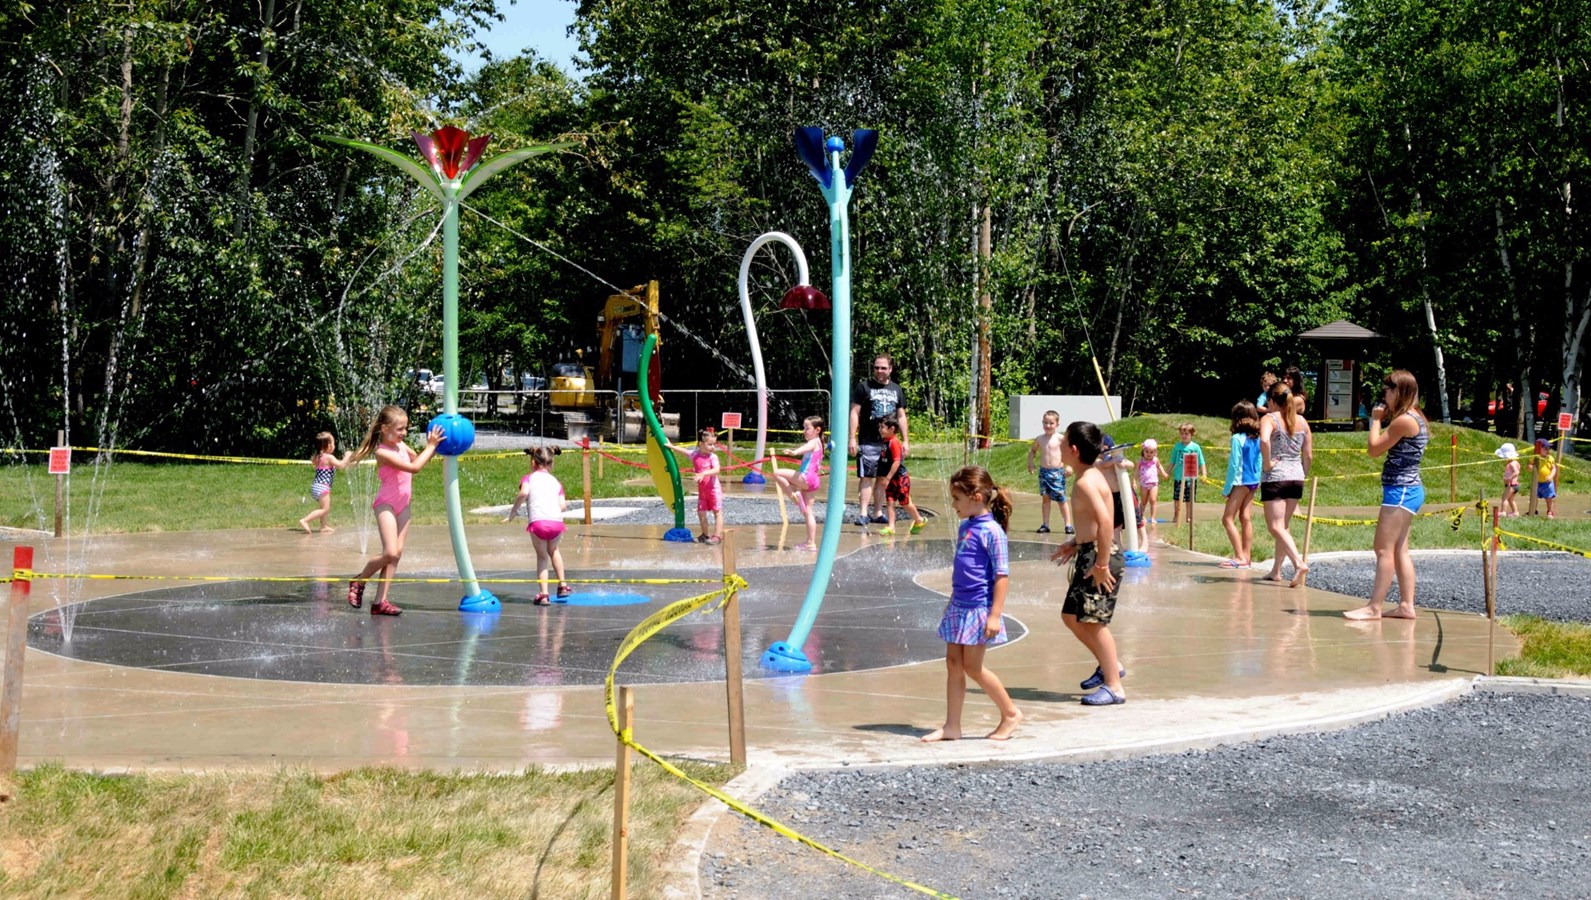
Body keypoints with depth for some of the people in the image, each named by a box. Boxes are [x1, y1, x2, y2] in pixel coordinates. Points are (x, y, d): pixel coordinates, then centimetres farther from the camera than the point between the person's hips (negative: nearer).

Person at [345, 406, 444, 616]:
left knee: (397, 553, 1)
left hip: (403, 504, 8)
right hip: (386, 504, -8)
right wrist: (430, 446, -18)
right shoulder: (383, 452, -18)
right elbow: (414, 467, -24)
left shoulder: (401, 446, 6)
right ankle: (358, 581, 8)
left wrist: (433, 447, 8)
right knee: (390, 553, -17)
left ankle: (380, 601, 2)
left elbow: (418, 459, 25)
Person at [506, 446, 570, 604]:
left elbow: (524, 493, -8)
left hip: (538, 522, -3)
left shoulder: (529, 478, 14)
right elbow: (562, 505, 12)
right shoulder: (556, 481, 23)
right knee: (553, 550, 32)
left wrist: (513, 510, 2)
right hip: (557, 522, 3)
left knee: (542, 556, 16)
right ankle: (562, 585, 30)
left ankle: (544, 594, 7)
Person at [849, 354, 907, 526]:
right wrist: (852, 439, -9)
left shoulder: (896, 389, 14)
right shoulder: (864, 387, 1)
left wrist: (905, 441, 13)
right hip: (868, 441, -5)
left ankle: (878, 513, 15)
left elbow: (901, 416, 18)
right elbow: (854, 413, -2)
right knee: (866, 477, -8)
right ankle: (863, 513, -9)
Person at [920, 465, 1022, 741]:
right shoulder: (965, 527, 11)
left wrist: (995, 614, -20)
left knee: (972, 667, -3)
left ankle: (1010, 713, 14)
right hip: (959, 607, 8)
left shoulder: (991, 531, -15)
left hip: (979, 608, -8)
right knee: (953, 664, 7)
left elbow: (1002, 574, -17)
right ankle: (952, 726, 13)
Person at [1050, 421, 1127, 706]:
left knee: (1094, 621, -5)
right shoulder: (1092, 477, 12)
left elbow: (1105, 521, -29)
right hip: (1088, 555, 10)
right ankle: (1110, 665, 29)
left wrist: (1101, 565, -27)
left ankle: (1114, 687, 3)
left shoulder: (1085, 482, -19)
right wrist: (1074, 544, 22)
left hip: (1099, 555, -10)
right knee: (1071, 616, 17)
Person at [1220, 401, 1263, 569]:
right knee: (1245, 518, 14)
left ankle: (1240, 557, -11)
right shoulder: (1257, 438, 6)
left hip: (1241, 482, -8)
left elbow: (1234, 465, -15)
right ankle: (1247, 555, 17)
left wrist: (1226, 489, -9)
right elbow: (1259, 462, 11)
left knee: (1228, 519, -5)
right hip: (1253, 482, 8)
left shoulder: (1238, 438, -15)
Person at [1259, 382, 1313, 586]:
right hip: (1296, 478, 6)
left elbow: (1264, 440, -30)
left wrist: (1267, 463, -18)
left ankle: (1299, 563, -23)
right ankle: (1276, 571, 21)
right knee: (1284, 526, 16)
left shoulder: (1269, 419, -8)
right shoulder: (1302, 421, 9)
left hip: (1276, 478, -6)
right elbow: (1308, 456, 9)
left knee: (1276, 528, -5)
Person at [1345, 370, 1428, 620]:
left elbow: (1373, 449, -13)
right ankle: (1406, 605, 13)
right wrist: (1381, 420, 11)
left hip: (1401, 490, -11)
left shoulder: (1404, 420, -17)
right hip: (1409, 489, 11)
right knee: (1399, 550, 12)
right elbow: (1384, 450, 17)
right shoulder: (1415, 418, 15)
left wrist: (1376, 420, -2)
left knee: (1384, 549, -10)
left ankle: (1374, 607, -10)